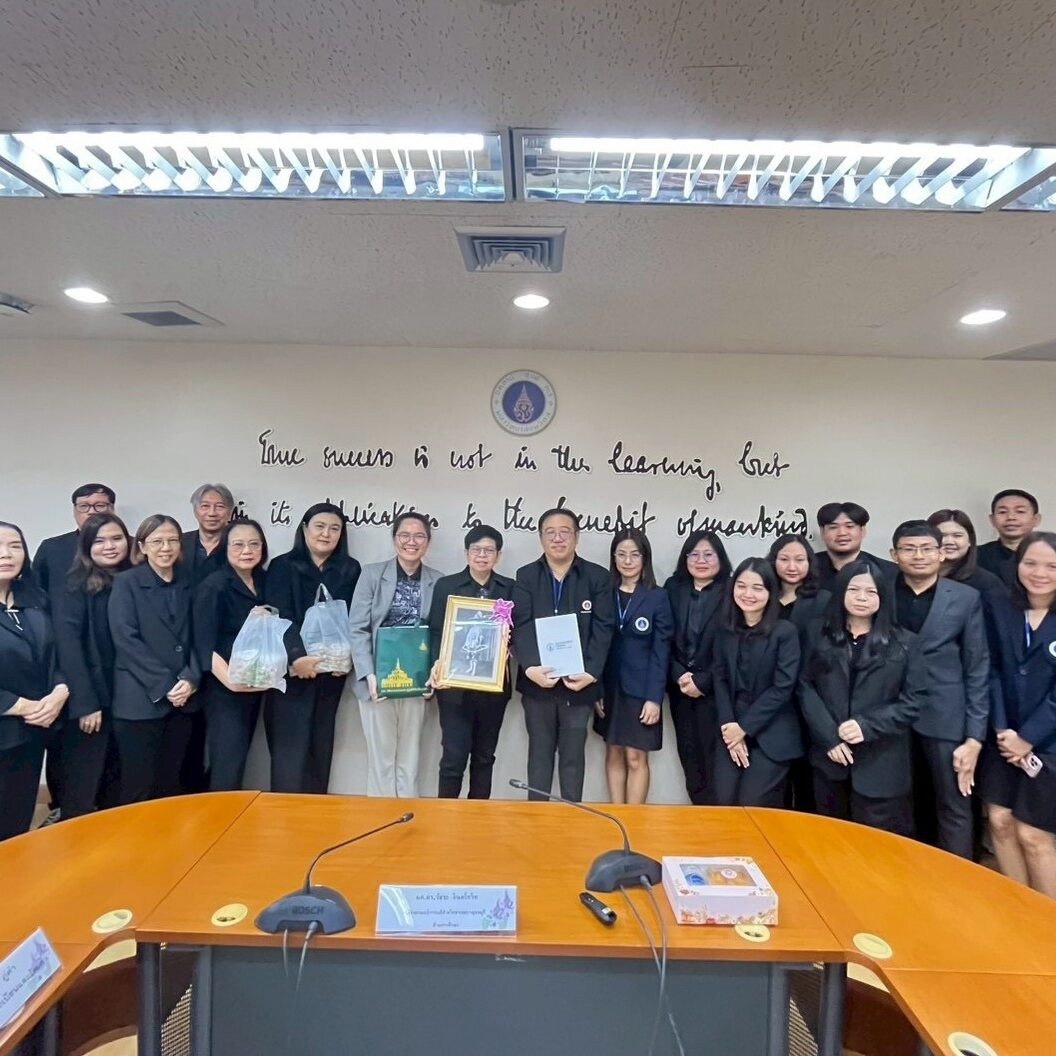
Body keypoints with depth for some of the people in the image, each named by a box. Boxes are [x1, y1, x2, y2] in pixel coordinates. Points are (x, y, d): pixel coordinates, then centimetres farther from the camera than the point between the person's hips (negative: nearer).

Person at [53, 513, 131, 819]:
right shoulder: (77, 586, -8)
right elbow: (68, 644, -14)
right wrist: (85, 703, -17)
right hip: (90, 699, -4)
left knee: (118, 787, 16)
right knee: (81, 787, 7)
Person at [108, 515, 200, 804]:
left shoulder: (188, 584, 10)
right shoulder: (126, 582, -2)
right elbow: (126, 639, -10)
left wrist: (190, 679, -8)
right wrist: (164, 685, -14)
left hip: (182, 698, 4)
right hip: (140, 700, -4)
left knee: (170, 785, 12)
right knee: (138, 787, 2)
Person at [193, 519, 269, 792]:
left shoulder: (262, 582, 7)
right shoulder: (213, 586, -13)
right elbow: (205, 645, -18)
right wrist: (230, 679, -30)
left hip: (254, 687, 7)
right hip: (223, 689, -7)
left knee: (238, 760, 17)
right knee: (227, 767, -5)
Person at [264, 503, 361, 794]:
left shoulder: (350, 570, 6)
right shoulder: (282, 566, -1)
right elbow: (279, 617, -10)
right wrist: (297, 656, -22)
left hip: (330, 671, 3)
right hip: (290, 670, -3)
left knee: (321, 747, 11)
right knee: (290, 746, -2)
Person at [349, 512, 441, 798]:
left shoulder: (438, 581, 4)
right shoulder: (372, 574, -1)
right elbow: (357, 629, -5)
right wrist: (369, 674, -15)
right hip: (378, 680, -2)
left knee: (409, 760, 12)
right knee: (381, 758, 6)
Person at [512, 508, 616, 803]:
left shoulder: (598, 577, -1)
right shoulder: (526, 576, 2)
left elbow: (603, 629, -6)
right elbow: (522, 626, -8)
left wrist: (591, 673, -18)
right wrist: (530, 667, -23)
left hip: (579, 683, -1)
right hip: (537, 683, 1)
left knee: (573, 757, 11)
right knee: (539, 755, 14)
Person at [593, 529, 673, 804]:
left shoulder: (657, 597, -4)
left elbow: (661, 652, -6)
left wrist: (654, 698, -11)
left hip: (640, 690, -2)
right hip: (609, 688, 3)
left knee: (636, 758, 3)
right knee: (613, 753, 12)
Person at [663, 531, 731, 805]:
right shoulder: (673, 588, 7)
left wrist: (702, 682, -12)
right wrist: (679, 675, -7)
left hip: (715, 691, -4)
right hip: (680, 689, 4)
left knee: (713, 759, -1)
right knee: (689, 758, 9)